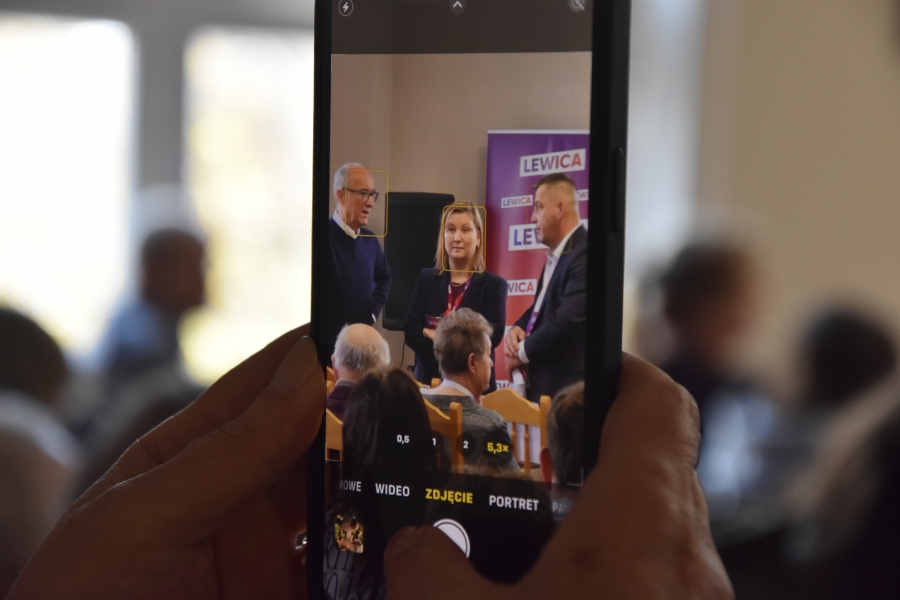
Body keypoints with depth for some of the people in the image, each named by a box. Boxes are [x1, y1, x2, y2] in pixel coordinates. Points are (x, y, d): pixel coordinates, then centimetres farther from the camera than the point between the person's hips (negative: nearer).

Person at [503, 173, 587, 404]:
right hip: (544, 386, 10)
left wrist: (523, 352, -11)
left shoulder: (583, 253, -16)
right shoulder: (556, 254, 17)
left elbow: (568, 319, -24)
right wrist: (517, 329, 2)